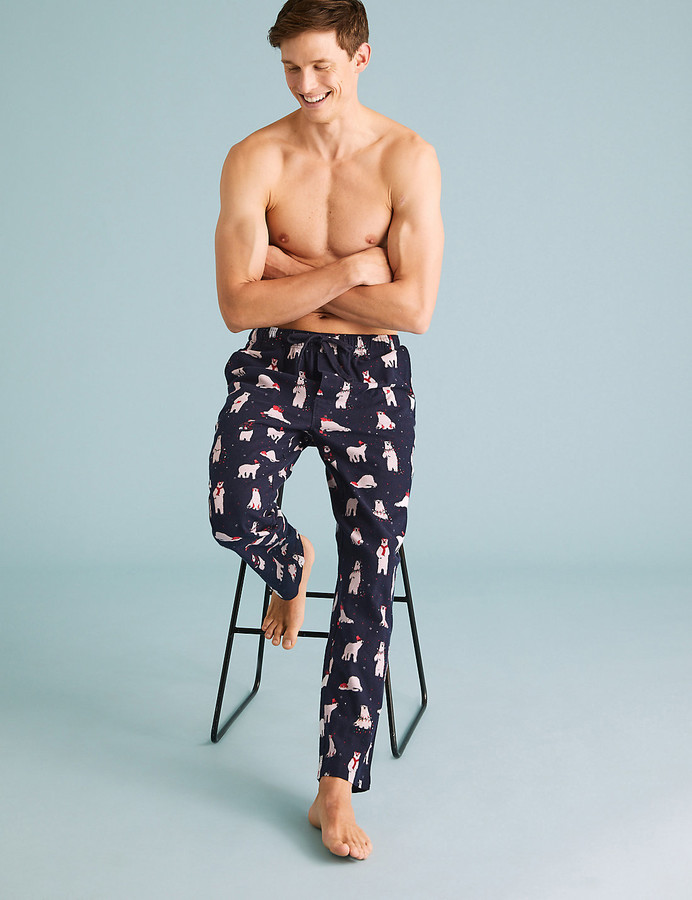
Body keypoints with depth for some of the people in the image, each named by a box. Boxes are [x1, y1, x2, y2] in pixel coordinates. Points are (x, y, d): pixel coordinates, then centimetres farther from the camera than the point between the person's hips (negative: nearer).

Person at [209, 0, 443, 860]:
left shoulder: (407, 159, -5)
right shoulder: (254, 160, -3)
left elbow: (413, 307, -12)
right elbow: (239, 305, -9)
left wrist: (292, 271, -9)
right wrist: (345, 271, -15)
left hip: (370, 373, 0)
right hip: (274, 364, 1)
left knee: (368, 582, -2)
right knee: (236, 515, -29)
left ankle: (337, 787, 10)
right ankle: (289, 566, 13)